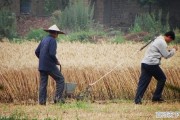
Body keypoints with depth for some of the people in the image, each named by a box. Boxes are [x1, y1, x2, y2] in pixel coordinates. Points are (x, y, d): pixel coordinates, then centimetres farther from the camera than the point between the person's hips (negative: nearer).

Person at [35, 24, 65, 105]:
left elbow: (37, 52, 14)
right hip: (50, 65, -8)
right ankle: (58, 97, -4)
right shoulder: (53, 40, -12)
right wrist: (57, 61, -5)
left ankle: (41, 101, 5)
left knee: (43, 83, 8)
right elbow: (52, 54, -20)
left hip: (42, 65, 8)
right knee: (60, 79, 3)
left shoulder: (44, 40, 12)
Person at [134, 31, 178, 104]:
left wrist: (169, 51, 17)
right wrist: (174, 50, 8)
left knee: (143, 82, 2)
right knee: (162, 78, 9)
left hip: (145, 63, 9)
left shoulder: (158, 40, 22)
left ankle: (137, 99, -8)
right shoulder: (162, 42, -9)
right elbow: (166, 55, -7)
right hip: (152, 64, -9)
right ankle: (156, 97, 10)